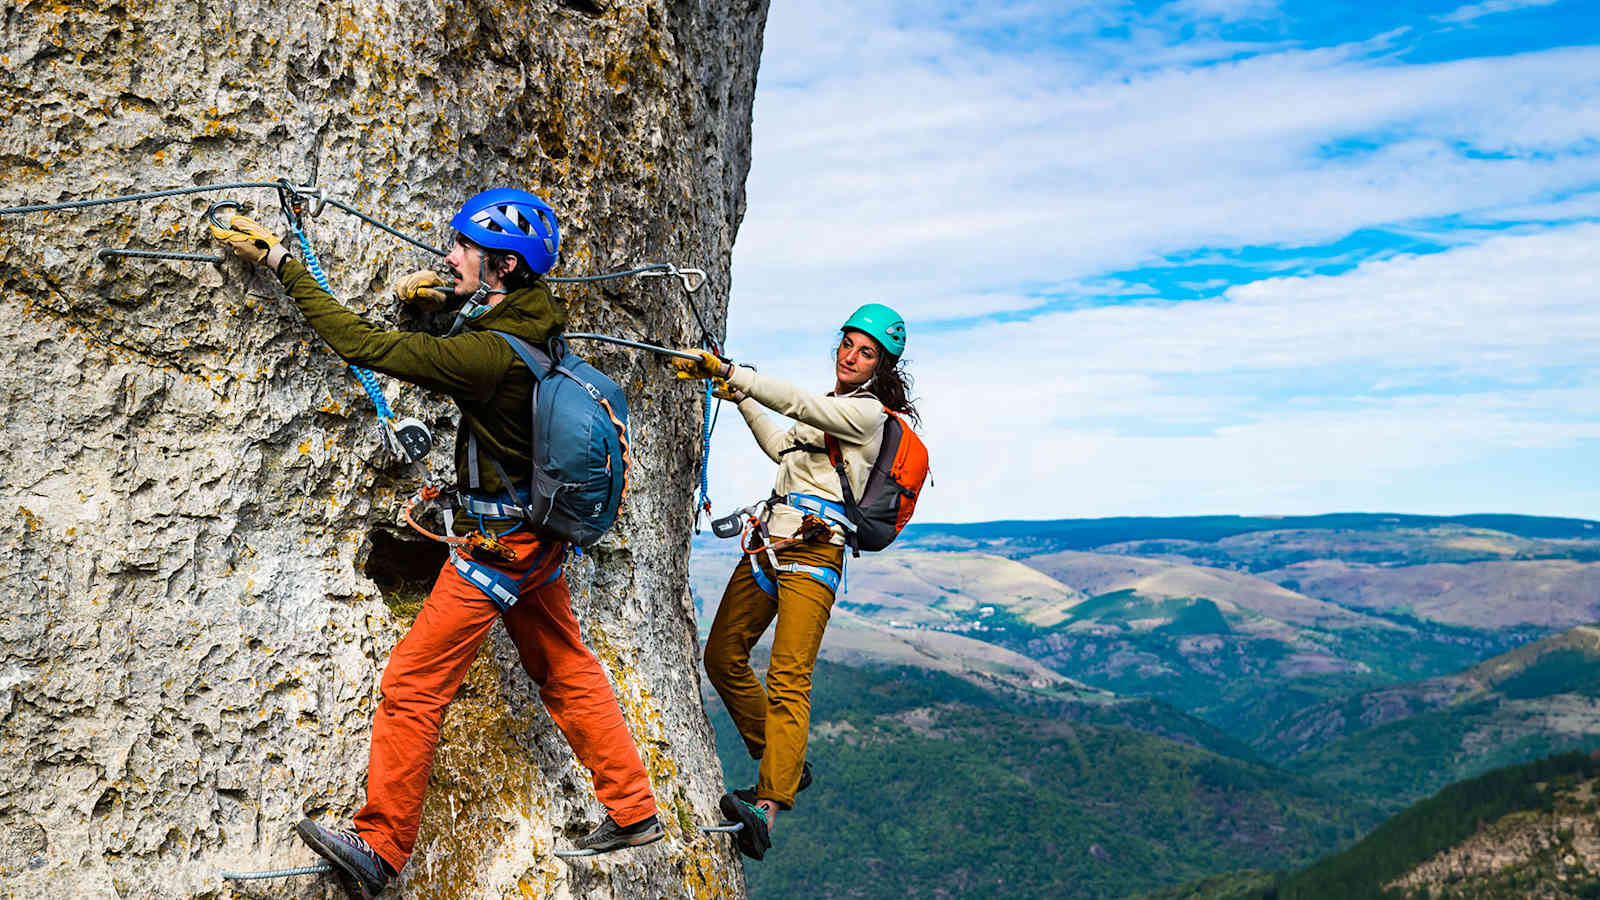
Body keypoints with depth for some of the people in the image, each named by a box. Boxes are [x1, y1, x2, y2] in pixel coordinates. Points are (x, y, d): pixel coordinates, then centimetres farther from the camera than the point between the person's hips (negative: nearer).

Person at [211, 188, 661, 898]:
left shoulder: (490, 354, -26)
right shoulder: (536, 325, 0)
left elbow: (364, 345, -23)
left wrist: (281, 263, -15)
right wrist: (430, 298, 4)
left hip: (500, 545, -9)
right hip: (541, 536, 9)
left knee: (411, 686, 1)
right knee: (567, 673, 18)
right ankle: (634, 812, 27)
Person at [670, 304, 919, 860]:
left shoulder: (867, 412, -5)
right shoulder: (830, 407, 23)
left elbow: (796, 403, -19)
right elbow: (782, 448, 36)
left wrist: (727, 370, -22)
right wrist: (738, 396, 34)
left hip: (813, 552, -9)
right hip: (768, 544, 9)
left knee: (788, 680, -20)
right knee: (722, 658, 9)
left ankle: (767, 807, -29)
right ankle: (784, 765, 21)